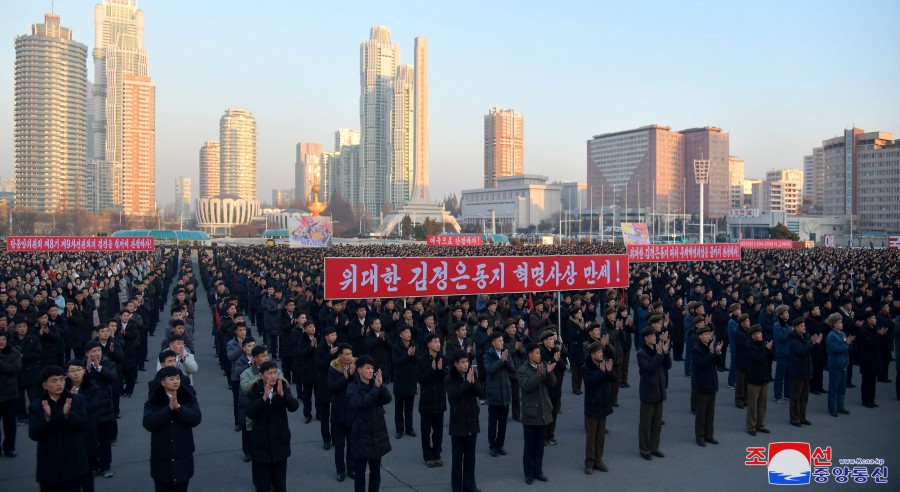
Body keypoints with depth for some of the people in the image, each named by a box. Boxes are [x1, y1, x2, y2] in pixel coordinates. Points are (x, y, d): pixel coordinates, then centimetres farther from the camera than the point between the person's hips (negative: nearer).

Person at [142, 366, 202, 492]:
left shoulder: (189, 398, 0)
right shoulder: (153, 401, -2)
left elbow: (196, 419, -11)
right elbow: (148, 424, -15)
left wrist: (178, 408, -23)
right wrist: (169, 408, -22)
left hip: (183, 457, 1)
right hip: (161, 458, -1)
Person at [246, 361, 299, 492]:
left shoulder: (283, 386, -4)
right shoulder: (255, 390, -7)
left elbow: (294, 406, -17)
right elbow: (249, 413, -20)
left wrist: (282, 394, -34)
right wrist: (264, 397, -34)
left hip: (280, 441, 1)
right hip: (261, 442, -1)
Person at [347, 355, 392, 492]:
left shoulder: (375, 384, 4)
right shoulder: (353, 388, -9)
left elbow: (387, 399, -11)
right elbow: (359, 403, -26)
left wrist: (380, 385, -28)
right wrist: (376, 388, -32)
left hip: (377, 436, 4)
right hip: (361, 437, -4)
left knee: (376, 474, 13)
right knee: (360, 474, 3)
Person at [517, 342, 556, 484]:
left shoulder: (544, 366, 6)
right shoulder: (522, 370, -9)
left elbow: (552, 384, -1)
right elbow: (527, 386, -23)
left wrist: (549, 373, -20)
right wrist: (540, 374, -32)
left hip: (543, 411, 5)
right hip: (530, 413, -5)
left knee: (540, 444, 13)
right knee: (529, 445, 3)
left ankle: (538, 471, 23)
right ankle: (529, 473, 14)